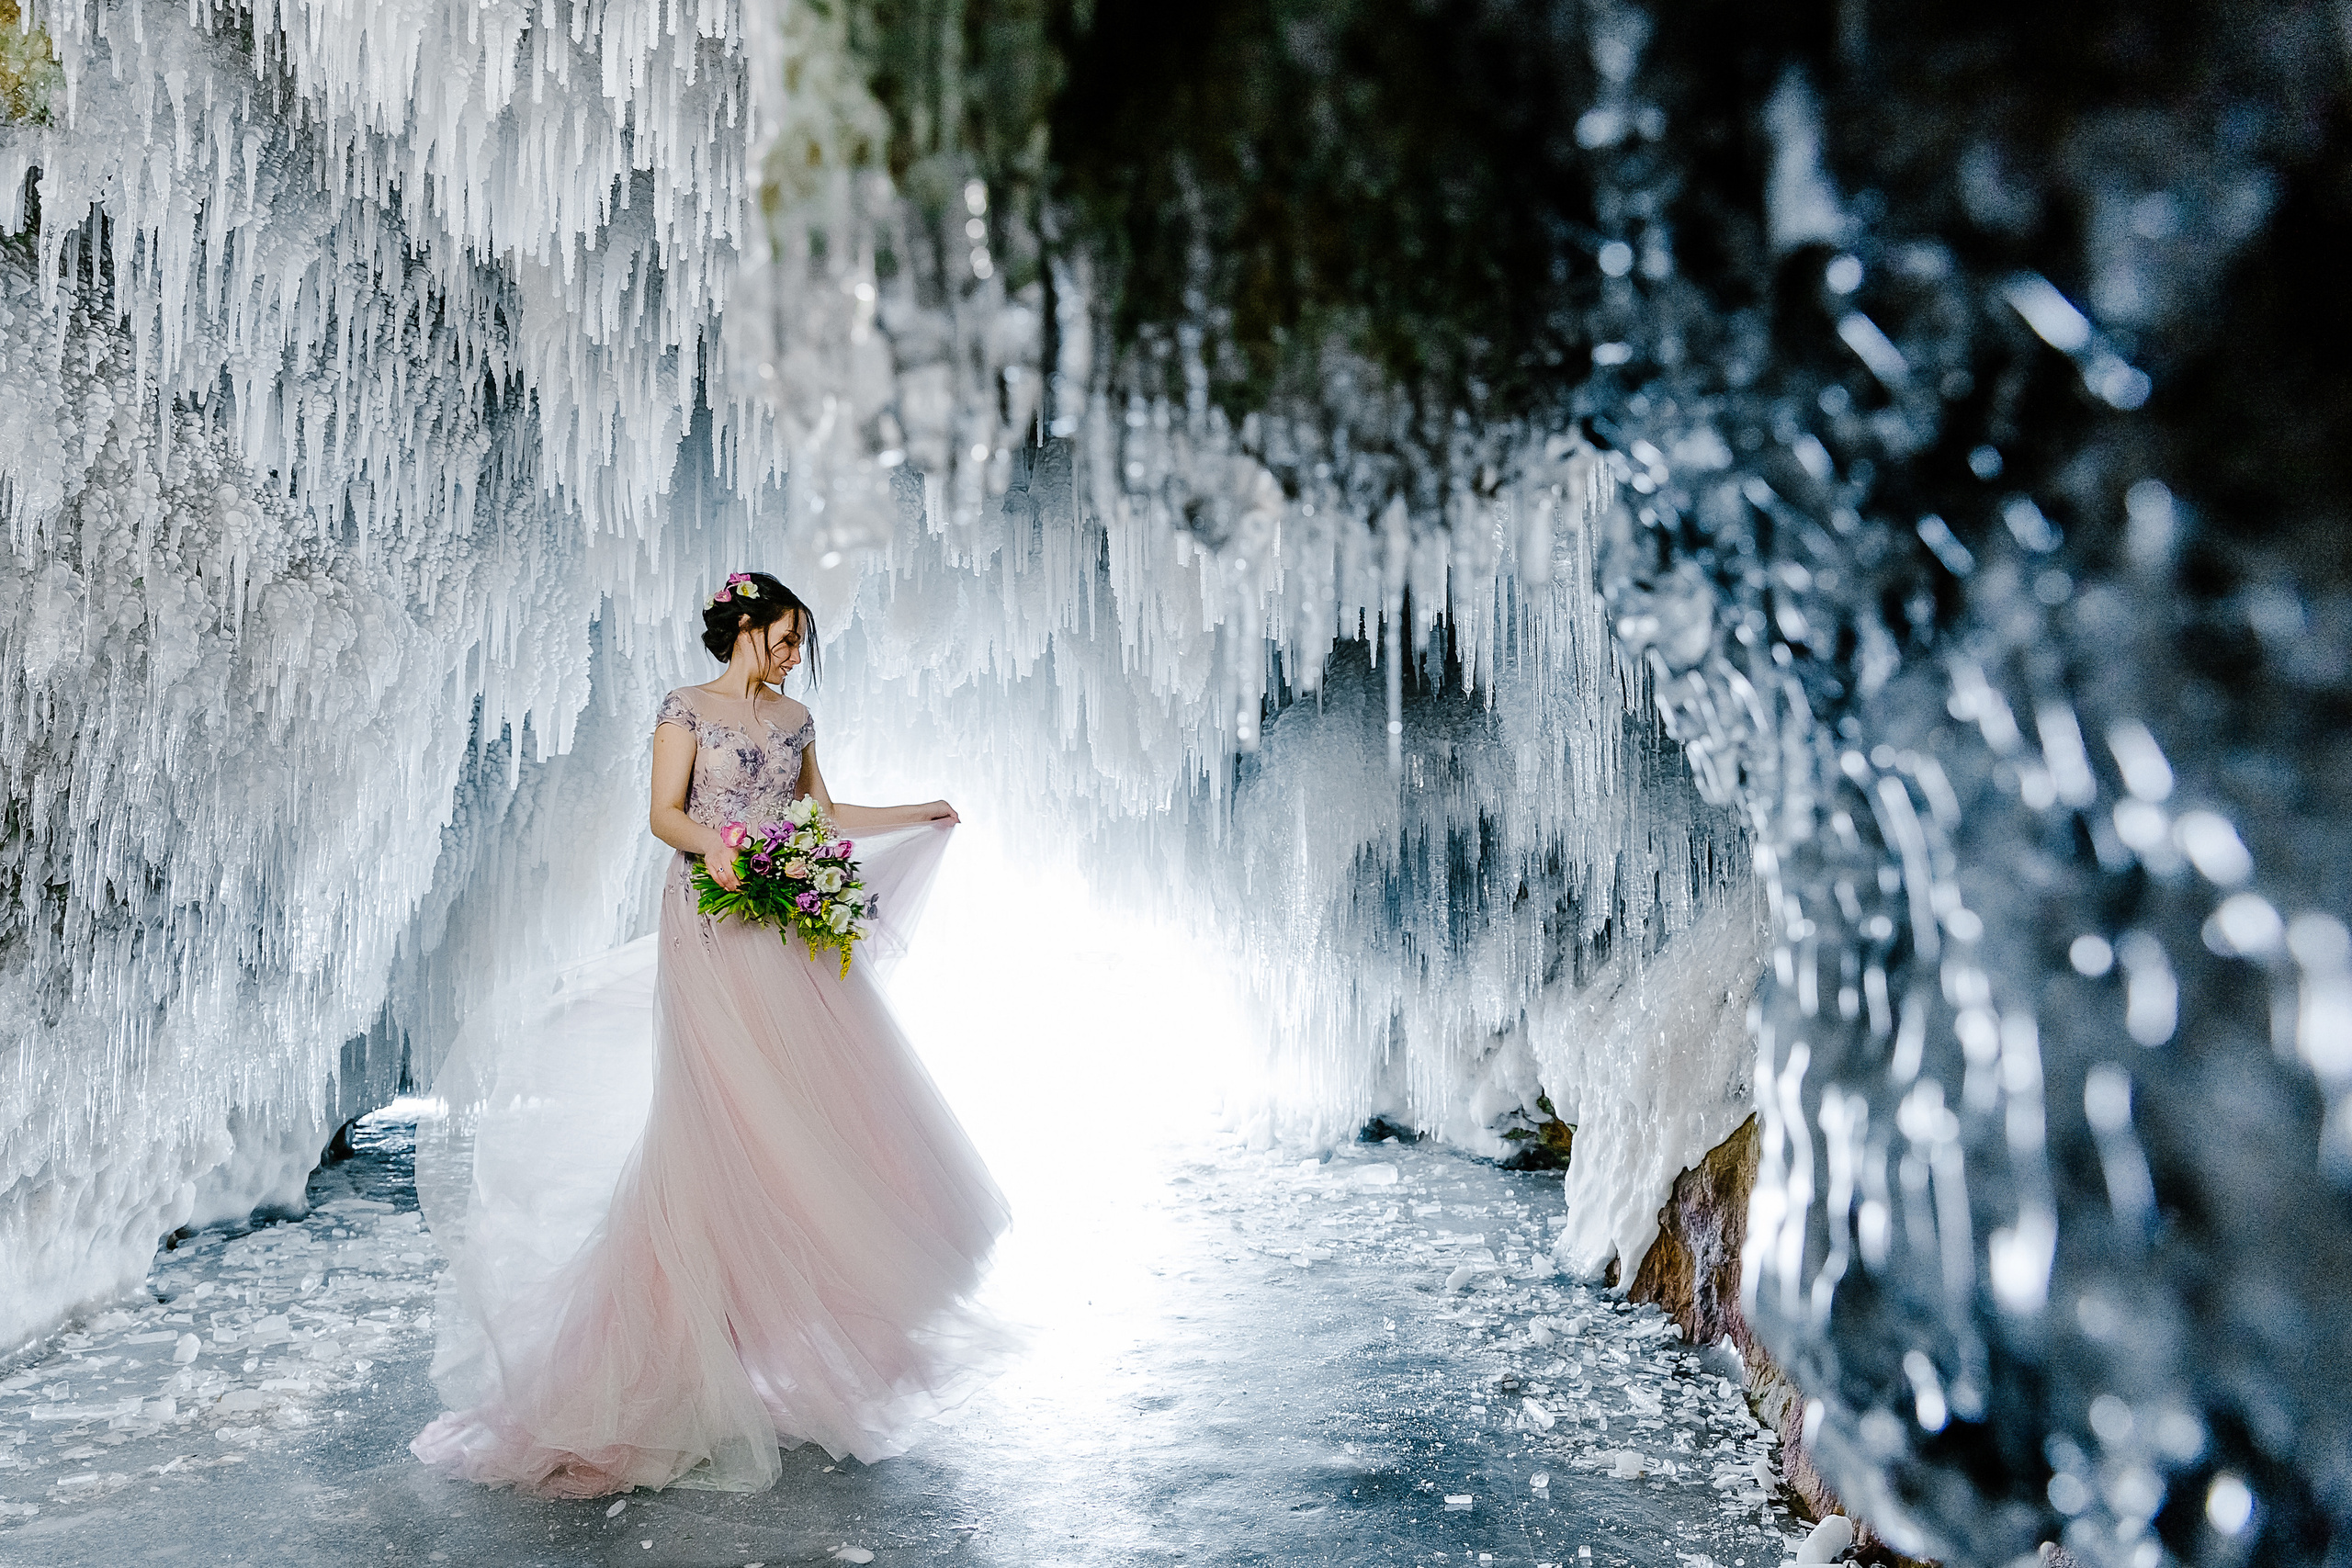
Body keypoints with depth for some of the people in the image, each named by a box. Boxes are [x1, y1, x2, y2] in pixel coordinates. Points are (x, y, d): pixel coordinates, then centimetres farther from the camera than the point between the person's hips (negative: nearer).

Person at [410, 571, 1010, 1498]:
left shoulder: (794, 719, 16)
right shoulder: (688, 710, 0)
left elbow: (824, 815, 21)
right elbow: (665, 814, -7)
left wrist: (920, 815, 18)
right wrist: (709, 844, -27)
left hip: (790, 928, 6)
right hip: (715, 929, -6)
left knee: (814, 1101, 2)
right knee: (727, 1113, -8)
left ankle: (809, 1304, 12)